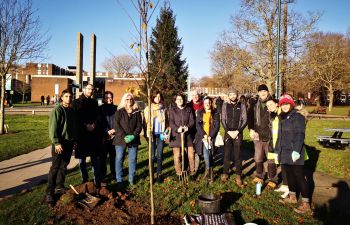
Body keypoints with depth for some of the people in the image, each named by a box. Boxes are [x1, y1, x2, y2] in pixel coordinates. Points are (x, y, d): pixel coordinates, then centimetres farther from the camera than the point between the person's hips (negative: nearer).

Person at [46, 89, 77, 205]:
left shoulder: (72, 111, 11)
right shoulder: (57, 110, -10)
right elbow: (52, 127, -16)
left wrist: (74, 140, 15)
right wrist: (56, 142, -21)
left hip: (69, 143, 7)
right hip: (59, 143, -7)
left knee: (63, 166, 15)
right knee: (55, 167, -4)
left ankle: (59, 187, 28)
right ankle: (49, 192, 4)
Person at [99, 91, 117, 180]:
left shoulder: (116, 108, 9)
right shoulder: (100, 109, 5)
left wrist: (114, 130, -5)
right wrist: (107, 132, -7)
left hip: (114, 136, 1)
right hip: (104, 137, -1)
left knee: (113, 155, 4)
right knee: (103, 156, 1)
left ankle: (113, 172, 18)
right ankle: (102, 173, 14)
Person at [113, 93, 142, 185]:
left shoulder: (137, 112, 8)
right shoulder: (119, 112, 4)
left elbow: (139, 125, 3)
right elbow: (117, 125, -5)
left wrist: (134, 135, -12)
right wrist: (124, 136, -16)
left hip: (133, 140, 1)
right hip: (121, 140, -1)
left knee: (133, 160, 5)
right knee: (119, 159, 2)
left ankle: (131, 179, 15)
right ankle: (119, 180, 13)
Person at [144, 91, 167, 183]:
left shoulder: (163, 109, 8)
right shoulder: (148, 108, 3)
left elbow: (166, 121, 11)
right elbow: (146, 121, 0)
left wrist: (165, 132, 0)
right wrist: (148, 133, -11)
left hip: (161, 134, 2)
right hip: (152, 134, -1)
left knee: (159, 155, 4)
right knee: (152, 156, -1)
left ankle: (159, 174, 14)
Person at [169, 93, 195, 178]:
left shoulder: (188, 109, 11)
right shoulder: (172, 110, 5)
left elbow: (192, 120, 6)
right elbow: (171, 122, -3)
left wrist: (188, 127, -14)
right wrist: (177, 129, -20)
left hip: (187, 134, 2)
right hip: (176, 135, -2)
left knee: (191, 154, 4)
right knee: (177, 155, 0)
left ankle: (192, 171, 19)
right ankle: (179, 173, 13)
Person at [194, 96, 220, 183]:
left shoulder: (215, 113, 7)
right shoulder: (200, 112, 10)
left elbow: (217, 126, 1)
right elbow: (198, 124, 2)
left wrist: (210, 136, -10)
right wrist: (204, 135, -10)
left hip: (211, 137, 0)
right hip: (202, 136, 0)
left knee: (209, 154, -8)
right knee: (206, 153, -14)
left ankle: (208, 171, 7)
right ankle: (210, 172, 0)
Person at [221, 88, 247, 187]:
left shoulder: (242, 105, 3)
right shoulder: (225, 105, 5)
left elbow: (245, 120, 0)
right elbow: (223, 120, 2)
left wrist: (237, 131, -10)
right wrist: (229, 131, -8)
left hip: (238, 133, -1)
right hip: (227, 133, 1)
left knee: (238, 155, 1)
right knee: (226, 154, 5)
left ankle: (238, 176, 8)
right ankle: (225, 174, 17)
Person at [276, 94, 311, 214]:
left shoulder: (297, 117, -8)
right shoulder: (282, 118, 15)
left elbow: (300, 135, -17)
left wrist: (296, 151, -25)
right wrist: (277, 150, 17)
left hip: (294, 153, -7)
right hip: (284, 153, 7)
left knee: (299, 176, -4)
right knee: (289, 175, 17)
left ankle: (306, 204, 4)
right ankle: (292, 196, 32)